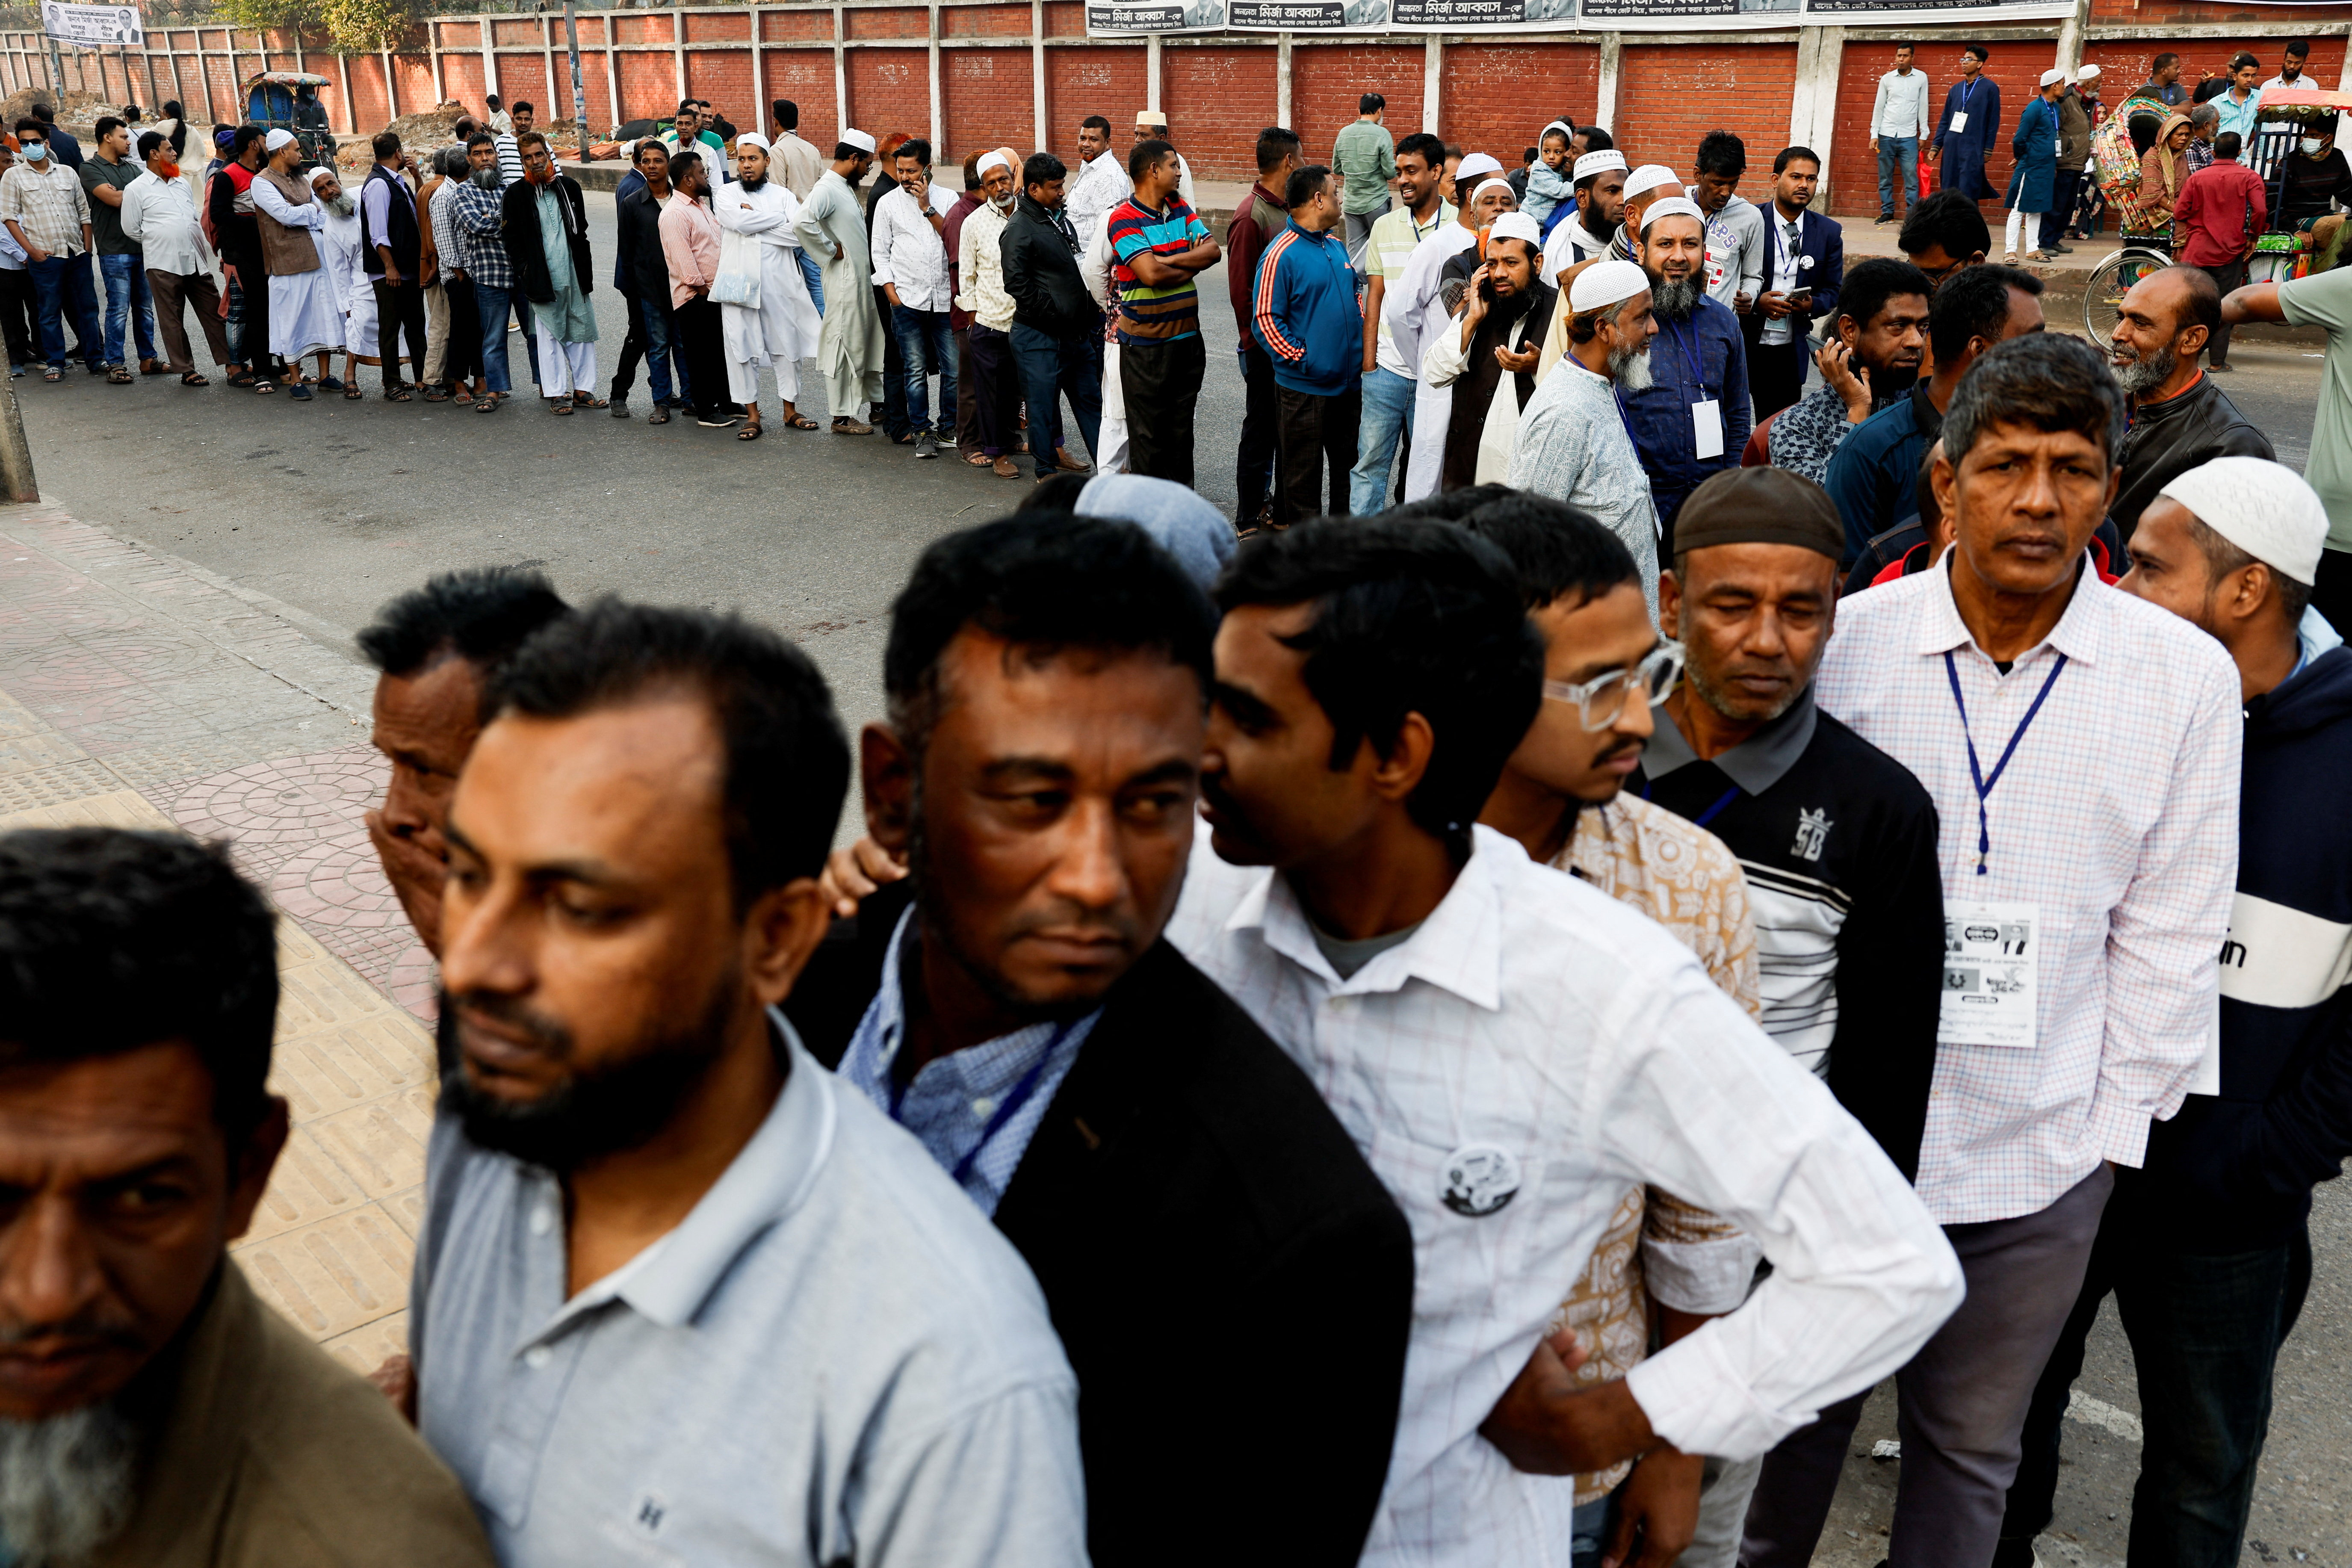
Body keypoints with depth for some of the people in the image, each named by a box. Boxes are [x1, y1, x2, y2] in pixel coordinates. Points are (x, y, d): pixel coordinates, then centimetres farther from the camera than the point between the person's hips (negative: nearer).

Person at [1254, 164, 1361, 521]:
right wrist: (1302, 359, -17)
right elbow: (1266, 320, -16)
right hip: (1306, 387, -8)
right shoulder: (1281, 254, -13)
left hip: (1349, 382, 8)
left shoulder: (1336, 247, 12)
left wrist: (1364, 344, 12)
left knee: (1349, 466, 15)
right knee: (1304, 475, 3)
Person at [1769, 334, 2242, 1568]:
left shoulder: (2188, 677, -6)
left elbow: (2169, 930, 0)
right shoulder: (1847, 640, -8)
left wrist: (2116, 1128, 0)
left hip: (2040, 1155, 0)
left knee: (1970, 1448, 19)